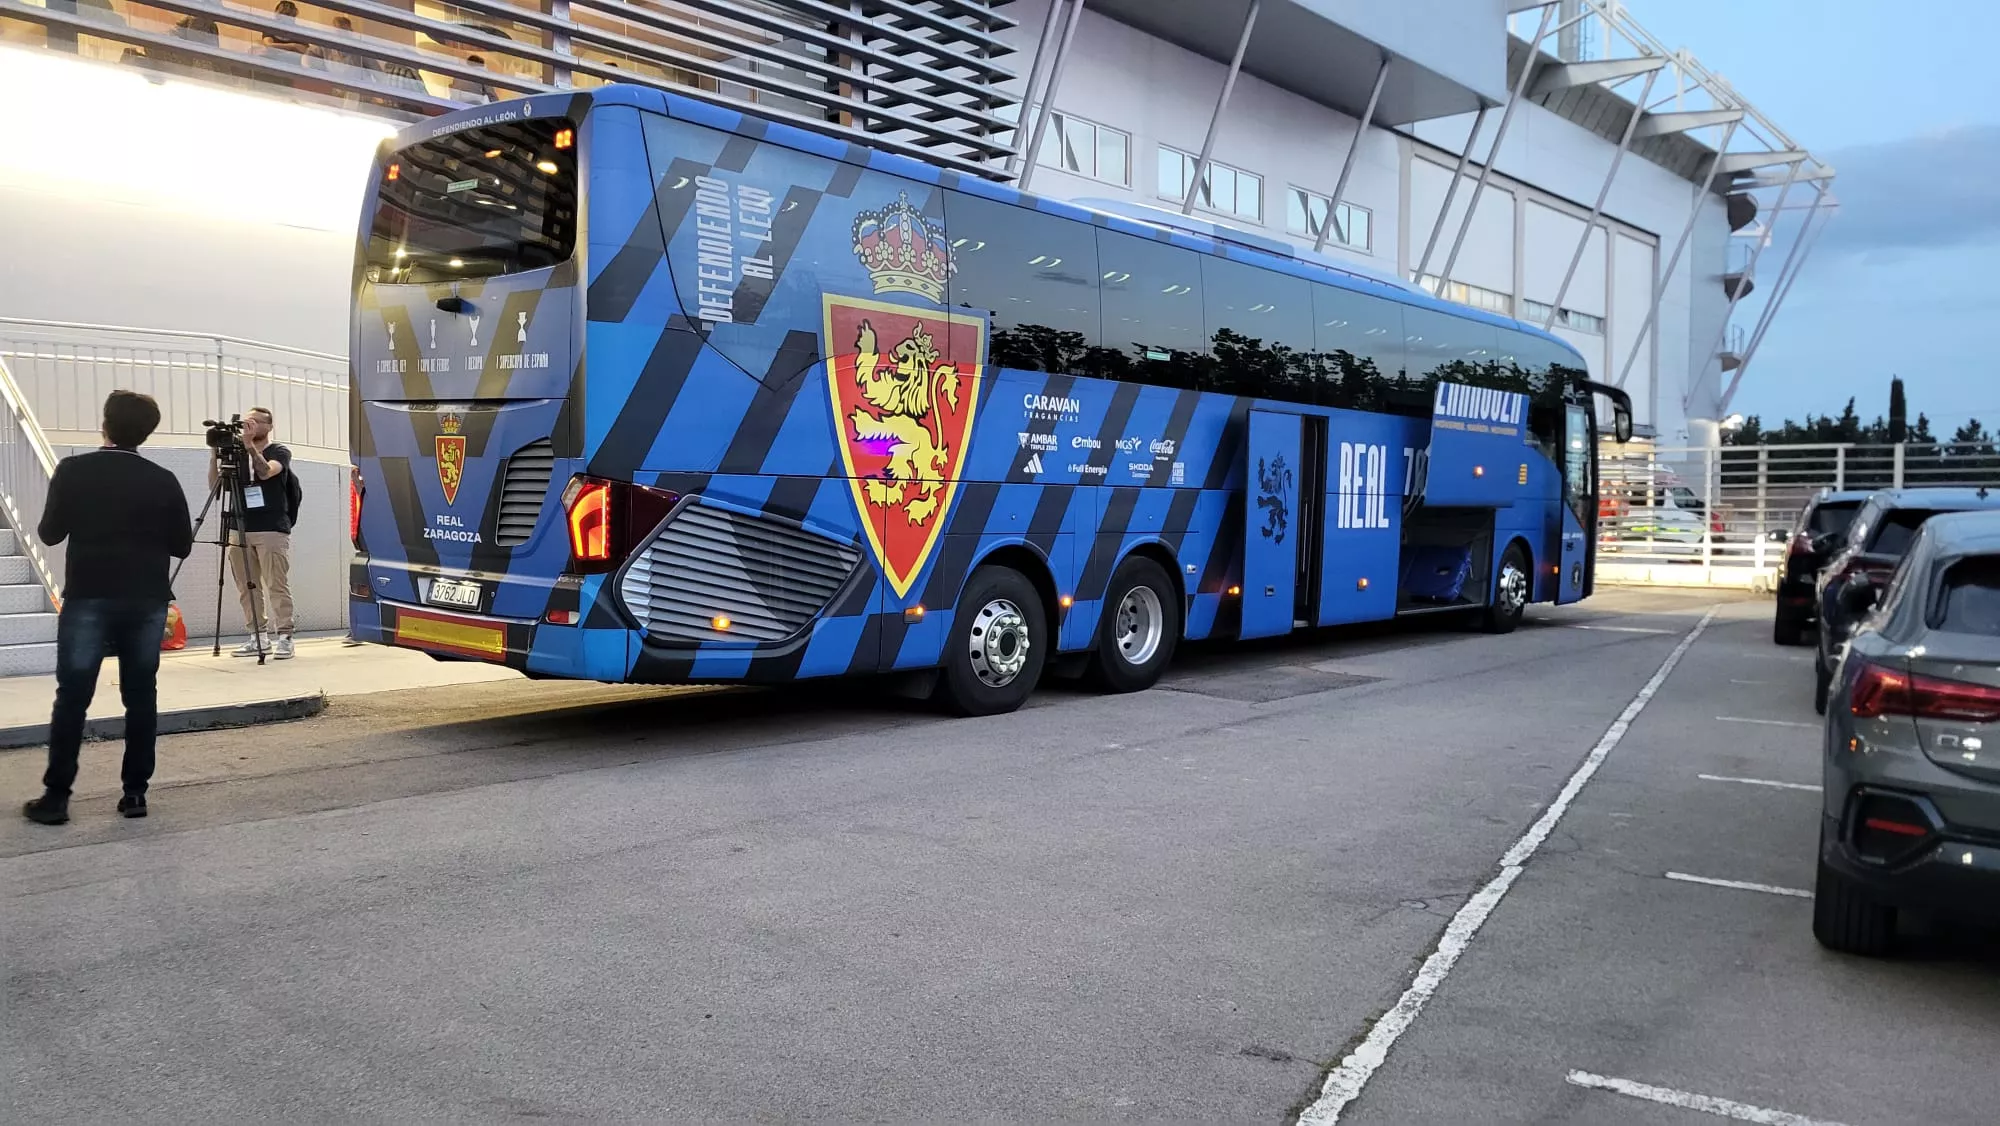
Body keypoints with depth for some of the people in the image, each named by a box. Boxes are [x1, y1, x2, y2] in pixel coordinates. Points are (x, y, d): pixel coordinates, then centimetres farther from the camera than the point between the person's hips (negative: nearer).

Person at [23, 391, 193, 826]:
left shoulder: (73, 470, -4)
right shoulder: (163, 481, -1)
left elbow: (49, 533, 1)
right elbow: (182, 546, 4)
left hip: (88, 599, -1)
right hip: (147, 602, 1)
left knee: (72, 697, 4)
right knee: (141, 697, 6)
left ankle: (56, 796, 4)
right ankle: (135, 793, 7)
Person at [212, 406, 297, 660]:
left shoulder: (280, 453, 3)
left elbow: (266, 472, -17)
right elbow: (214, 485, 7)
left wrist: (249, 445, -25)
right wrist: (215, 454, -4)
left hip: (272, 531, -5)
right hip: (239, 530, 5)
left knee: (276, 586, -9)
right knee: (246, 588, 3)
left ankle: (284, 637, -7)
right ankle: (258, 637, 9)